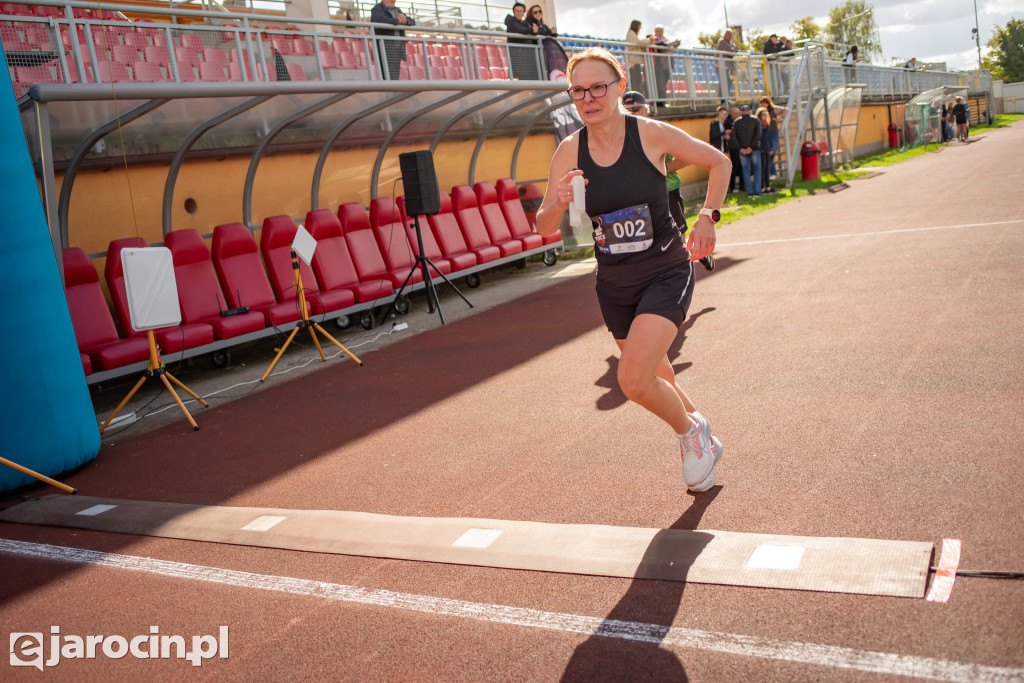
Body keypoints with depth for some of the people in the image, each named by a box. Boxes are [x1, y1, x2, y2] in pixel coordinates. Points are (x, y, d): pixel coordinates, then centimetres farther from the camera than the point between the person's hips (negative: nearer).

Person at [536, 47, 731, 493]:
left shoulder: (652, 134, -13)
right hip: (614, 283, 4)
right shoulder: (569, 151, -6)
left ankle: (691, 432, 13)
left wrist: (708, 218, -9)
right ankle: (701, 441, 48)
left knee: (634, 380, -19)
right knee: (653, 378, 19)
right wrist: (557, 205, -26)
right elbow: (543, 228, -4)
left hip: (666, 273, -4)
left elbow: (718, 162, 3)